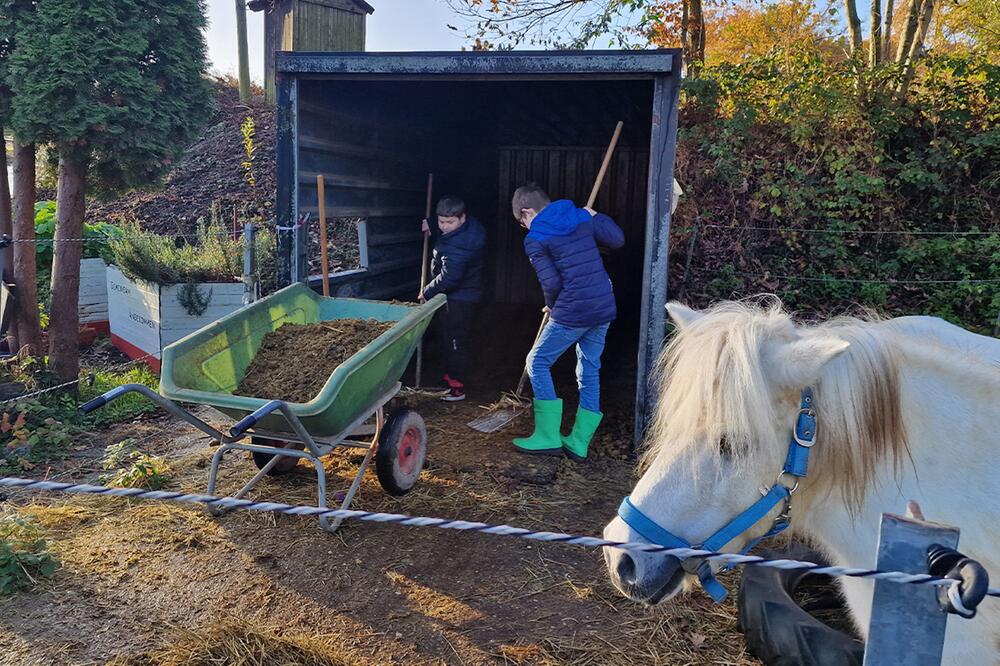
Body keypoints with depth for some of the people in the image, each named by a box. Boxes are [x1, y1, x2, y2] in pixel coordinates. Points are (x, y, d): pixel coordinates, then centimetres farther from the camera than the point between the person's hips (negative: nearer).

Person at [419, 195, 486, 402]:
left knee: (456, 342, -4)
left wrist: (427, 292, -15)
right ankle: (450, 376, 34)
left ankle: (458, 387, 5)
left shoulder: (459, 245, -28)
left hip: (460, 301, -11)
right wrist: (431, 227, 6)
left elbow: (448, 277, -28)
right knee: (445, 337, 20)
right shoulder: (467, 229, 2)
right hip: (449, 296, 11)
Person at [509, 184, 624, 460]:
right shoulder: (583, 217, 9)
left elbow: (551, 284, -11)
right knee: (589, 370, 15)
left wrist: (552, 305, 10)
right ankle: (579, 443, 20)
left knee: (538, 363, 8)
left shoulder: (534, 240, -6)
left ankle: (548, 438, 9)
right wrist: (597, 217, 25)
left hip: (572, 313, -7)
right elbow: (618, 240, 9)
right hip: (604, 307, 7)